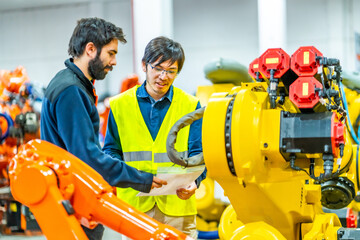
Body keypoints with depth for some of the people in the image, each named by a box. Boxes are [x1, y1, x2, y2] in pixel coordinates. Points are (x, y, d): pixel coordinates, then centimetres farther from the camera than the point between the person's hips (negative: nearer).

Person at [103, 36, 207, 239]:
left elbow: (197, 154, 3)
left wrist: (193, 181, -18)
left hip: (177, 205, 0)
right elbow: (111, 151, 10)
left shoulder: (191, 106, 6)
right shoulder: (120, 105, 8)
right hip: (133, 206, 0)